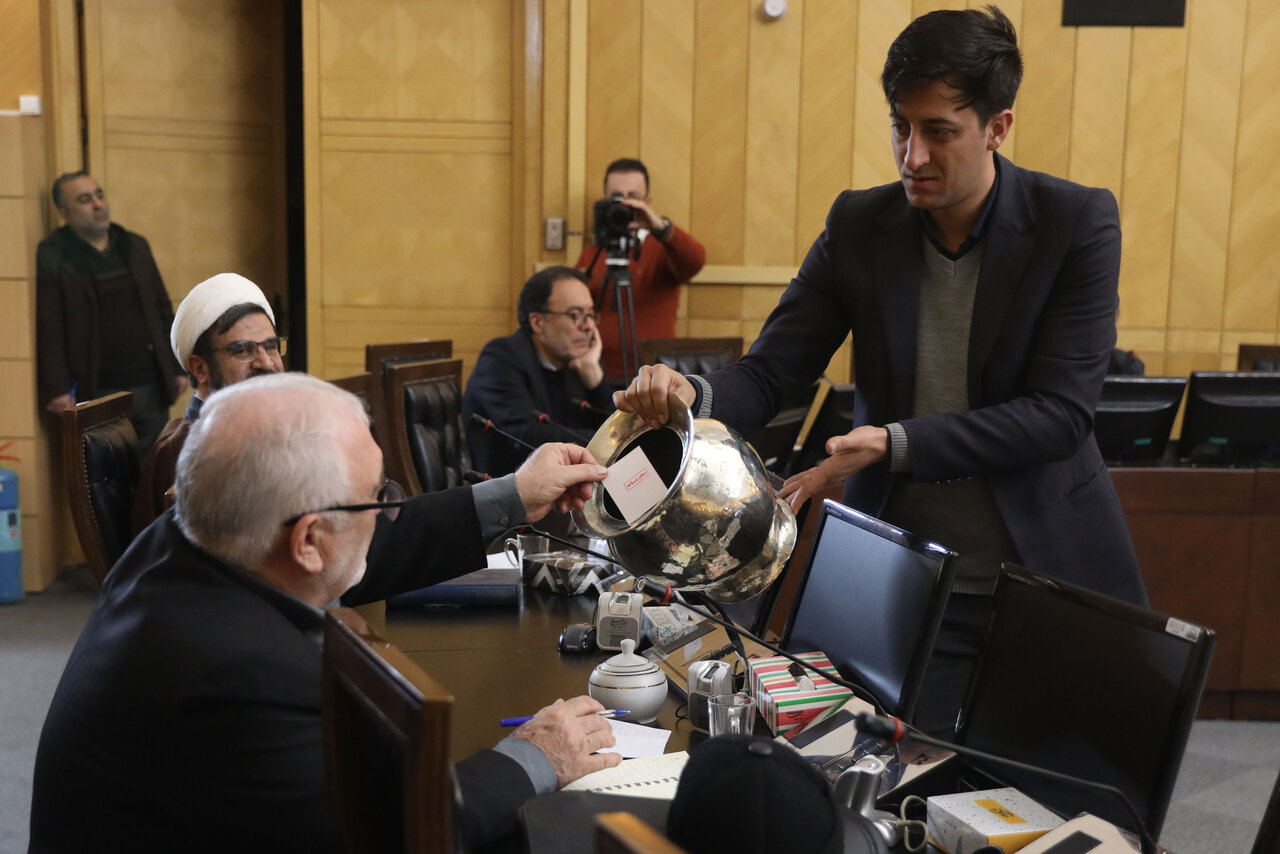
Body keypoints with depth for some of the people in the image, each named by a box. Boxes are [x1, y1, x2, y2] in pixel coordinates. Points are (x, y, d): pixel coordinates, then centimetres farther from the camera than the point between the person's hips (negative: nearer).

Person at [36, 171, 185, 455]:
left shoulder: (136, 247, 13)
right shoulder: (51, 258, -4)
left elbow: (163, 310, 16)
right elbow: (48, 331, -9)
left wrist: (177, 367, 11)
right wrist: (57, 389, -16)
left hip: (151, 388, 5)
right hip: (98, 395, -4)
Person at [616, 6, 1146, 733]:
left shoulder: (1077, 223, -10)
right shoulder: (860, 224, -2)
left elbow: (1061, 412, -16)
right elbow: (768, 374, -5)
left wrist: (896, 443, -26)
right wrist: (692, 395, -28)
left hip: (1049, 580, -1)